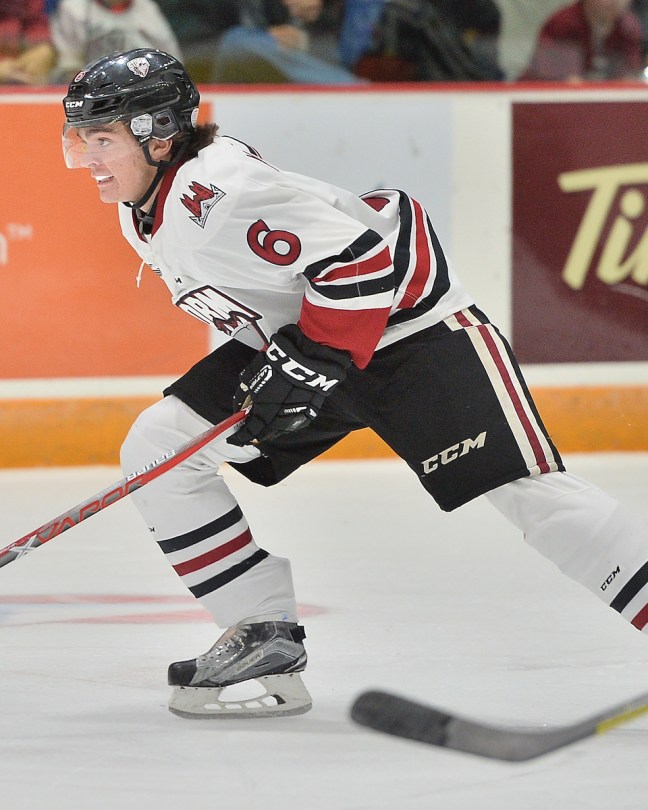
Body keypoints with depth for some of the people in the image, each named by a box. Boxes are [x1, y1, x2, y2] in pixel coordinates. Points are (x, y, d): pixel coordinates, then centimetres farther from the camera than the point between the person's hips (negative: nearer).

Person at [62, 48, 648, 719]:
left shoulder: (219, 189, -27)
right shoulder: (141, 212, 4)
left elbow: (357, 257, -29)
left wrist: (314, 361, -28)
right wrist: (268, 362, 13)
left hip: (403, 320, -9)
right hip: (290, 340, 10)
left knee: (524, 487, -18)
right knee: (154, 448, -1)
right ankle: (266, 637, 3)